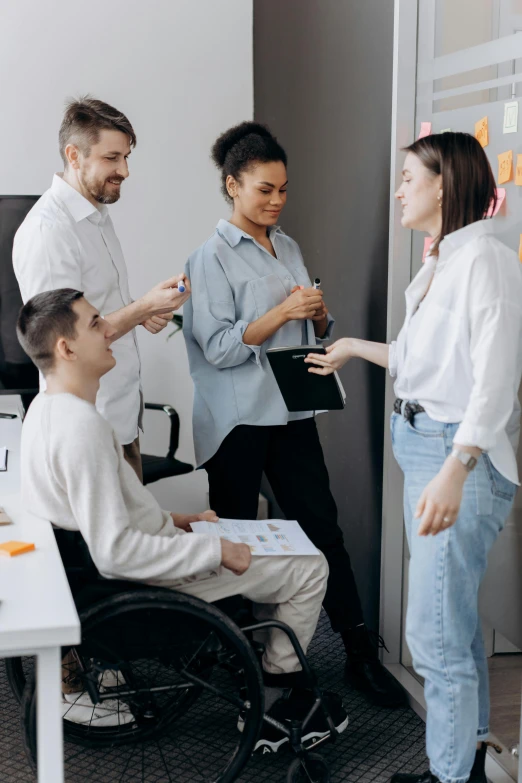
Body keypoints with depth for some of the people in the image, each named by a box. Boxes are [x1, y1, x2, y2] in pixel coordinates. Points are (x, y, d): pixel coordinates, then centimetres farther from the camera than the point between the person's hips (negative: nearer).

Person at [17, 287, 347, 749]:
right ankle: (275, 705, 15)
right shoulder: (81, 425, -30)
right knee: (310, 569, 0)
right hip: (144, 583, -10)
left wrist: (168, 520, 10)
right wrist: (215, 551, -24)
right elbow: (114, 551, -32)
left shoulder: (46, 409, 3)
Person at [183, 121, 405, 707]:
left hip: (291, 412, 5)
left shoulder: (289, 249, 13)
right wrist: (282, 313, -21)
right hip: (237, 421, -5)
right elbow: (217, 347, -14)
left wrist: (318, 316, -3)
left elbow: (314, 333, 20)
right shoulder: (212, 257, -7)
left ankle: (361, 655, 12)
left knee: (322, 527, 5)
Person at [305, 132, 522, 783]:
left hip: (462, 454, -10)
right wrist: (356, 348, 34)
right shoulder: (439, 263, 15)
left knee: (435, 633, -5)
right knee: (453, 618, 17)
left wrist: (454, 471, -30)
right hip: (420, 446, 10)